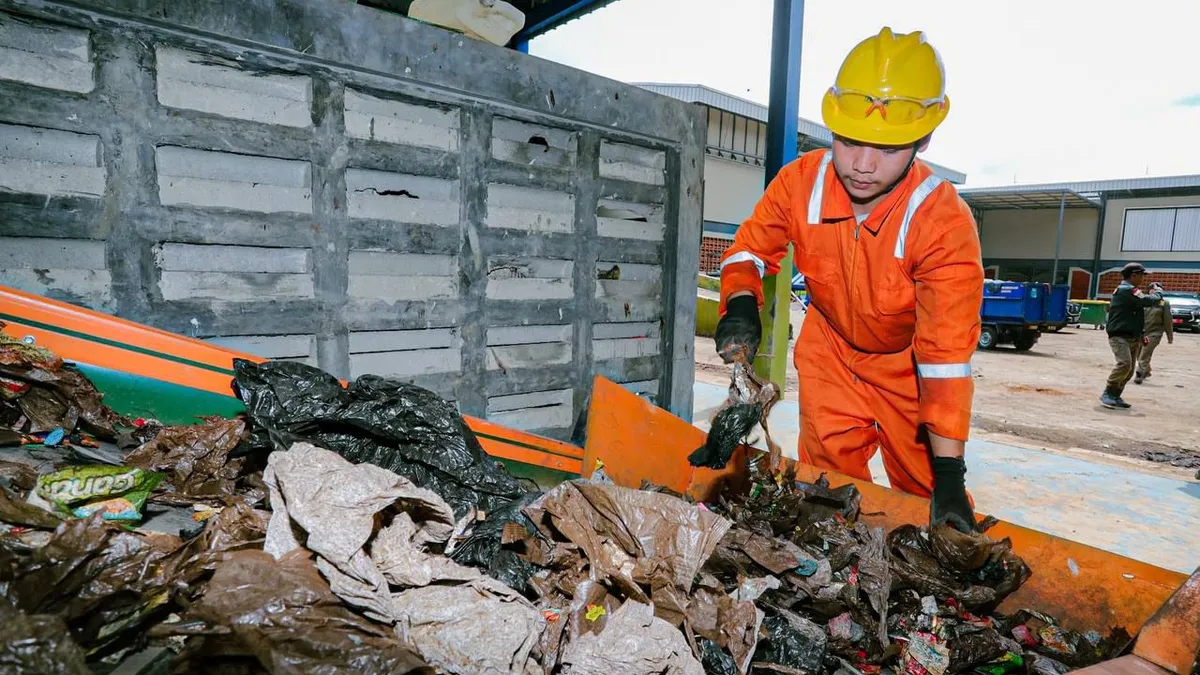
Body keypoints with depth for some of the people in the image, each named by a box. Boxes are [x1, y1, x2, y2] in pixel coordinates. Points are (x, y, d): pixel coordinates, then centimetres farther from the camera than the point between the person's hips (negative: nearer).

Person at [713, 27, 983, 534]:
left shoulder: (945, 223, -31)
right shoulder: (800, 182, -23)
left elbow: (946, 353, -32)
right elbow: (751, 246, -7)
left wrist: (950, 473, -32)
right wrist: (741, 304, -31)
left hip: (908, 363, -2)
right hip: (830, 349, 2)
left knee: (924, 492, 6)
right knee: (826, 481, 9)